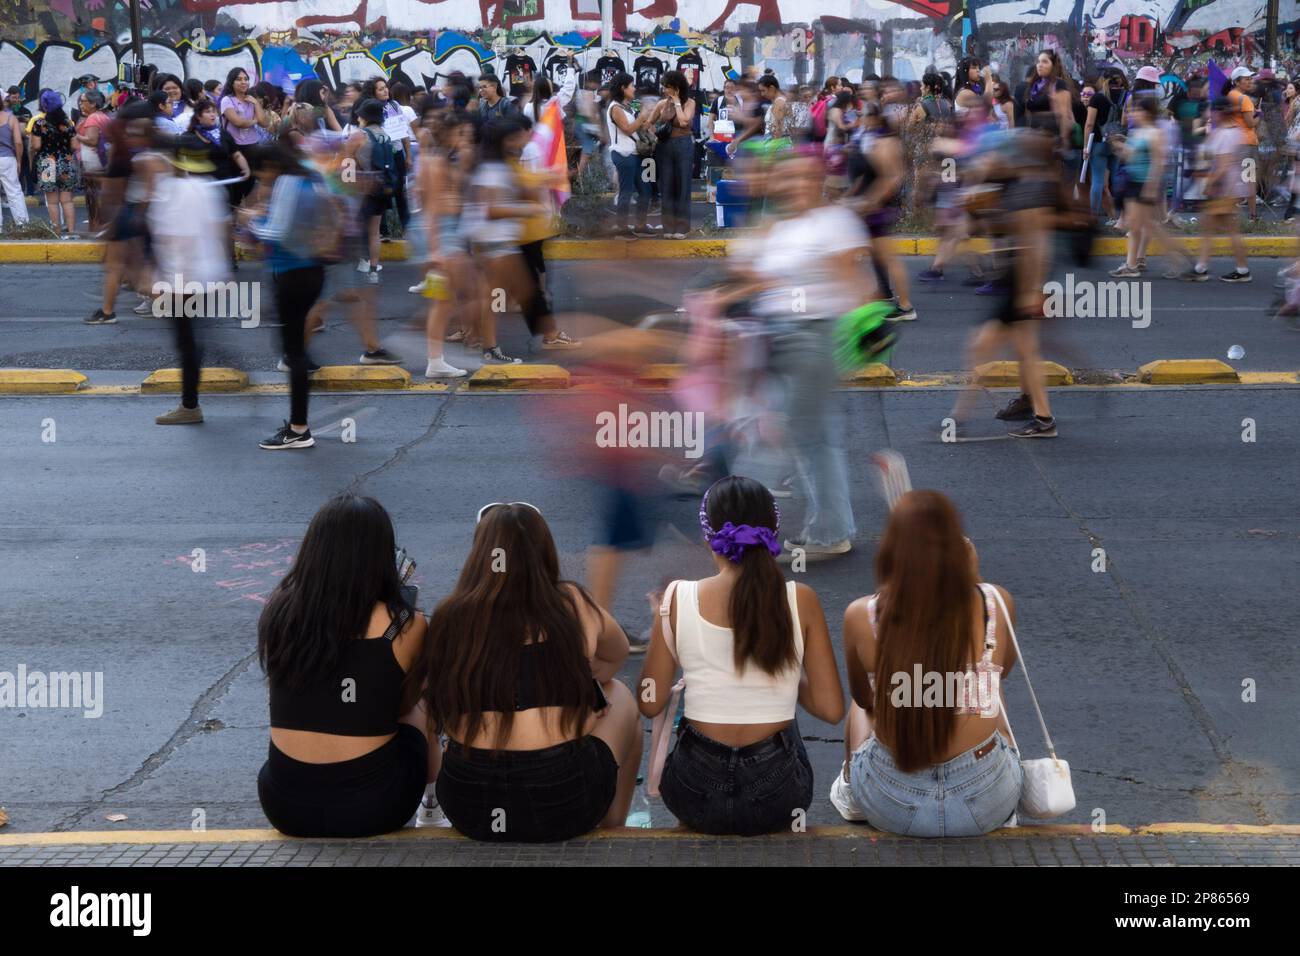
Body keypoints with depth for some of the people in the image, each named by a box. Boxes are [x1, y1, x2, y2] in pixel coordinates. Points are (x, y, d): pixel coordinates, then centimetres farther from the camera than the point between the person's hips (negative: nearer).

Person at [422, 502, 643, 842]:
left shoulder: (448, 617, -1)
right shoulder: (570, 604, -3)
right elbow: (617, 655, 16)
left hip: (467, 806, 2)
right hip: (565, 805, -2)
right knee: (619, 696, 27)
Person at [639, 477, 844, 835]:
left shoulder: (678, 597, -9)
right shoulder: (801, 600, -8)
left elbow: (650, 704, -1)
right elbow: (831, 709, -6)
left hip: (696, 794, 0)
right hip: (777, 798, 0)